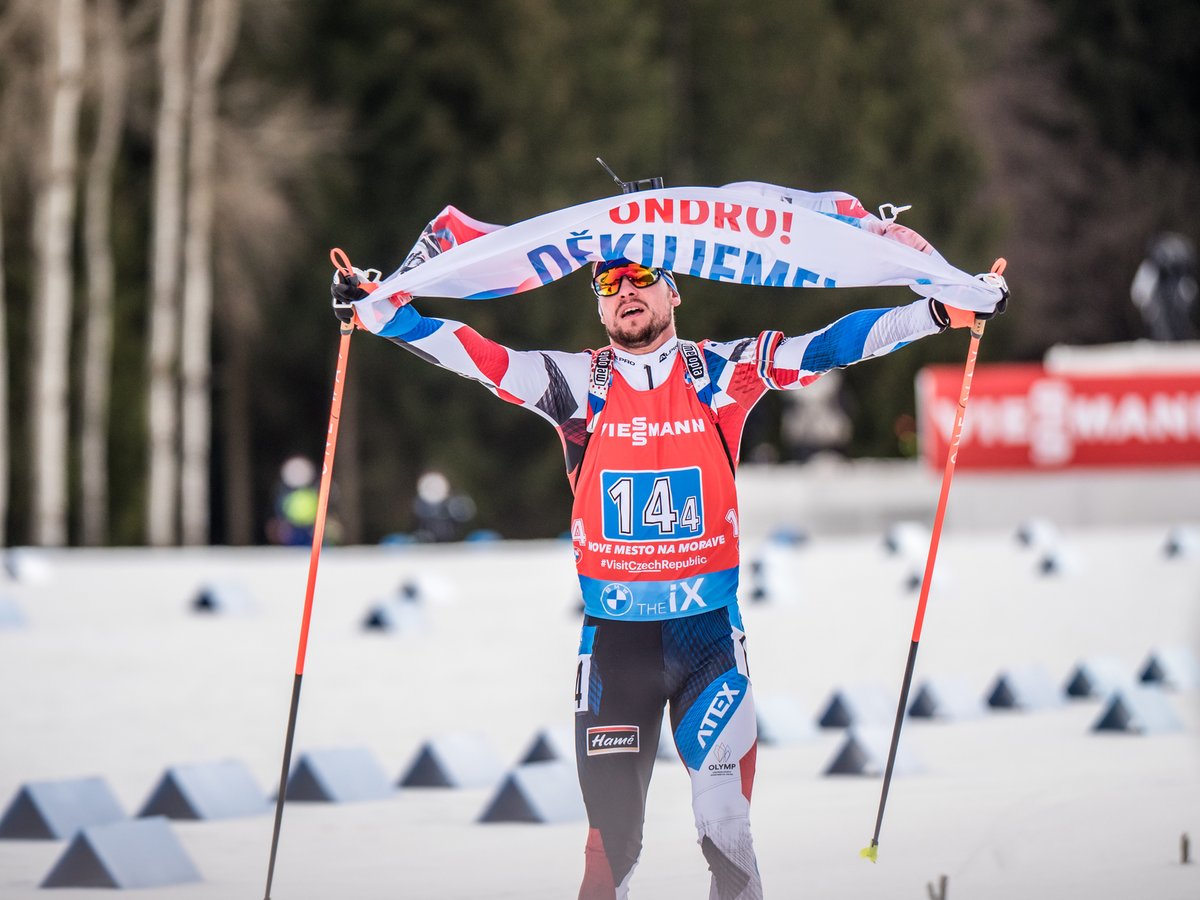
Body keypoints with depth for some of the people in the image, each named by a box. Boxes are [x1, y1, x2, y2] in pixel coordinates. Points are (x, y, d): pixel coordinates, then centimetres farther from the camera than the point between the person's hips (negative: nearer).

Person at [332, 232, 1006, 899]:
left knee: (726, 823, -7)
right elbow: (476, 355, -1)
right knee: (613, 830, 1)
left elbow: (826, 347, -2)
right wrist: (376, 309, -11)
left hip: (710, 631, -1)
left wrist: (940, 313, -10)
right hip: (615, 637, 1)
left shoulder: (721, 374, 3)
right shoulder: (578, 382, 4)